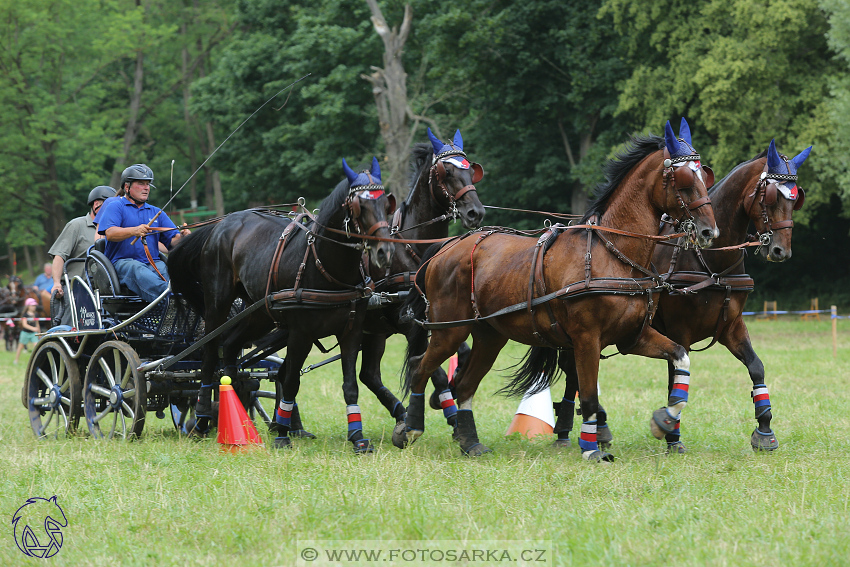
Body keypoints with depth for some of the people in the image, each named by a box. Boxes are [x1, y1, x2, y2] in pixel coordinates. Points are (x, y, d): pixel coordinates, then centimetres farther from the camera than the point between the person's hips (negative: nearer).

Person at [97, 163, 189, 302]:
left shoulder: (156, 213, 27)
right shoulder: (115, 207, 11)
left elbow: (172, 241, 14)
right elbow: (110, 233, -9)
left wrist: (181, 237, -12)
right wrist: (134, 231, -28)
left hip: (154, 263, 4)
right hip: (123, 262, -4)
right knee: (140, 273, -40)